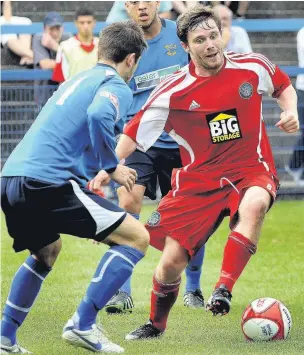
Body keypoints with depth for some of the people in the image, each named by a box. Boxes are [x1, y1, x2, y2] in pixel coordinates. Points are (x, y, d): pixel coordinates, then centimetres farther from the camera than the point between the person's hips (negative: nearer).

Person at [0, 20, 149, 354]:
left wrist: (88, 185, 40)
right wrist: (112, 167, -8)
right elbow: (98, 115, -21)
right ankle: (82, 326, -4)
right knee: (137, 237, 0)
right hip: (45, 182, -9)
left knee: (47, 250, 35)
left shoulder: (76, 80, 27)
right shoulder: (116, 86, 2)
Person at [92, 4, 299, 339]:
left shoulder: (253, 67, -6)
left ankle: (223, 290, -33)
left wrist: (290, 112, -3)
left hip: (250, 171, -1)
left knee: (254, 204, -39)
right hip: (198, 180, 1)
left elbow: (283, 85, 16)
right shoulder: (173, 91, -9)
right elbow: (135, 132, 0)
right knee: (171, 260, -4)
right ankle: (156, 324, 26)